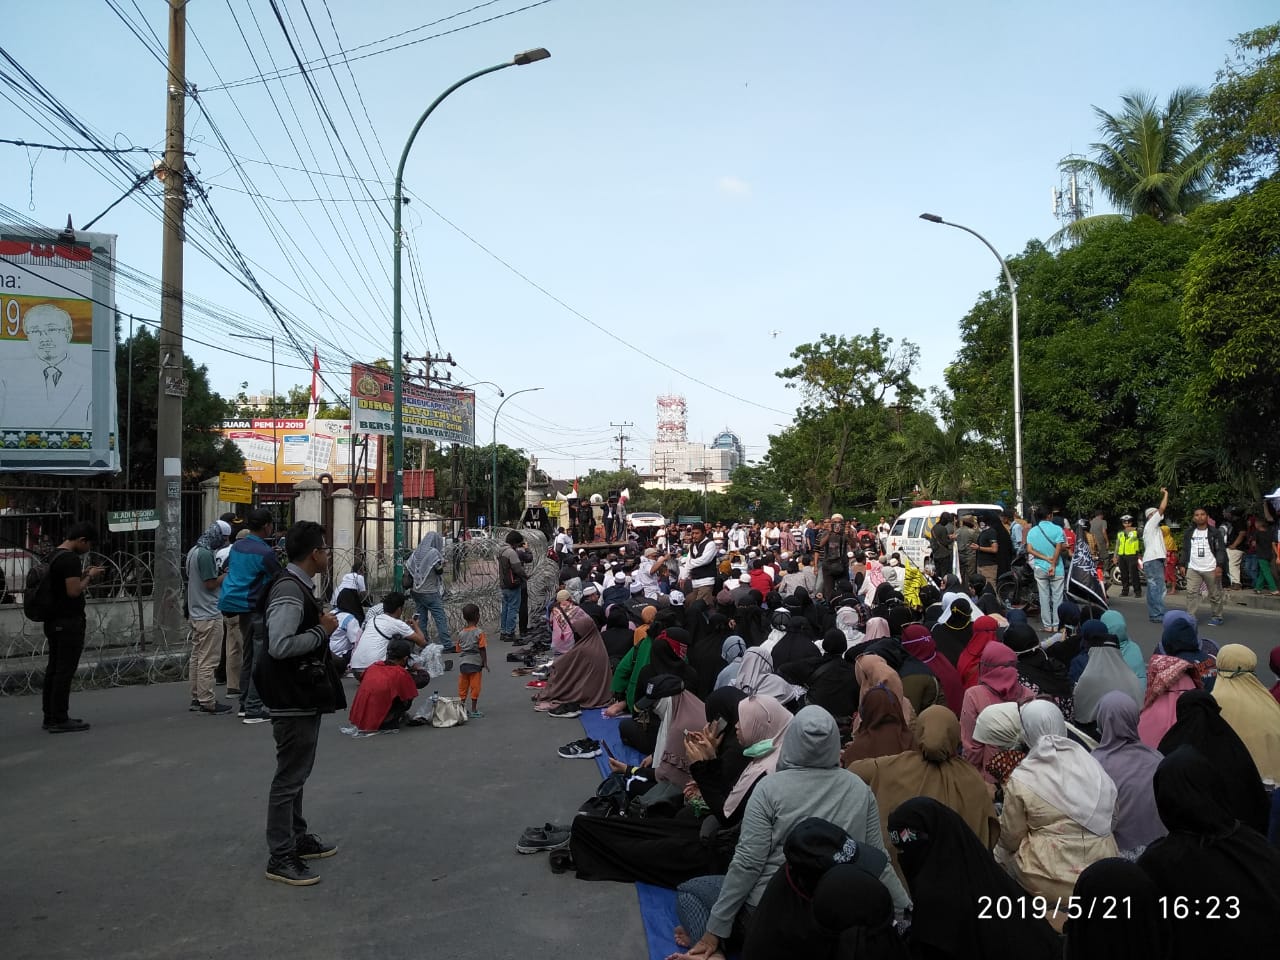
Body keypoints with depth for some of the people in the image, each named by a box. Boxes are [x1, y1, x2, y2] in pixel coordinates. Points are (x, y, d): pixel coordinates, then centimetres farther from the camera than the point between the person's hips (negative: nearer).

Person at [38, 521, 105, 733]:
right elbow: (73, 591, -23)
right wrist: (89, 577, -8)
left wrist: (85, 574, 15)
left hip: (53, 620, 10)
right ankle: (59, 720, -3)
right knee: (65, 671, -6)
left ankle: (50, 717, 20)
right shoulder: (71, 559, -17)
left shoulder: (55, 555, 15)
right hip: (69, 622, -10)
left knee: (53, 669, 13)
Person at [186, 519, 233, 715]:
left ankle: (197, 698, 21)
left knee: (197, 656, 14)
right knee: (208, 660, -6)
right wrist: (227, 574, -6)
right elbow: (210, 584, -19)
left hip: (196, 612, 10)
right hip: (209, 614, -10)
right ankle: (207, 703, -3)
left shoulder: (193, 551, 12)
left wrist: (221, 573, 10)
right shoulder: (206, 554, -19)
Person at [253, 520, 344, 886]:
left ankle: (297, 838, 35)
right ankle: (280, 857, 9)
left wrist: (320, 625, 8)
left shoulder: (298, 586, 10)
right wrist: (323, 630, -21)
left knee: (297, 773, 21)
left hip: (303, 696, 11)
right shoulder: (289, 591, -22)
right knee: (289, 777, -1)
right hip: (293, 699, -11)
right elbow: (280, 645, -30)